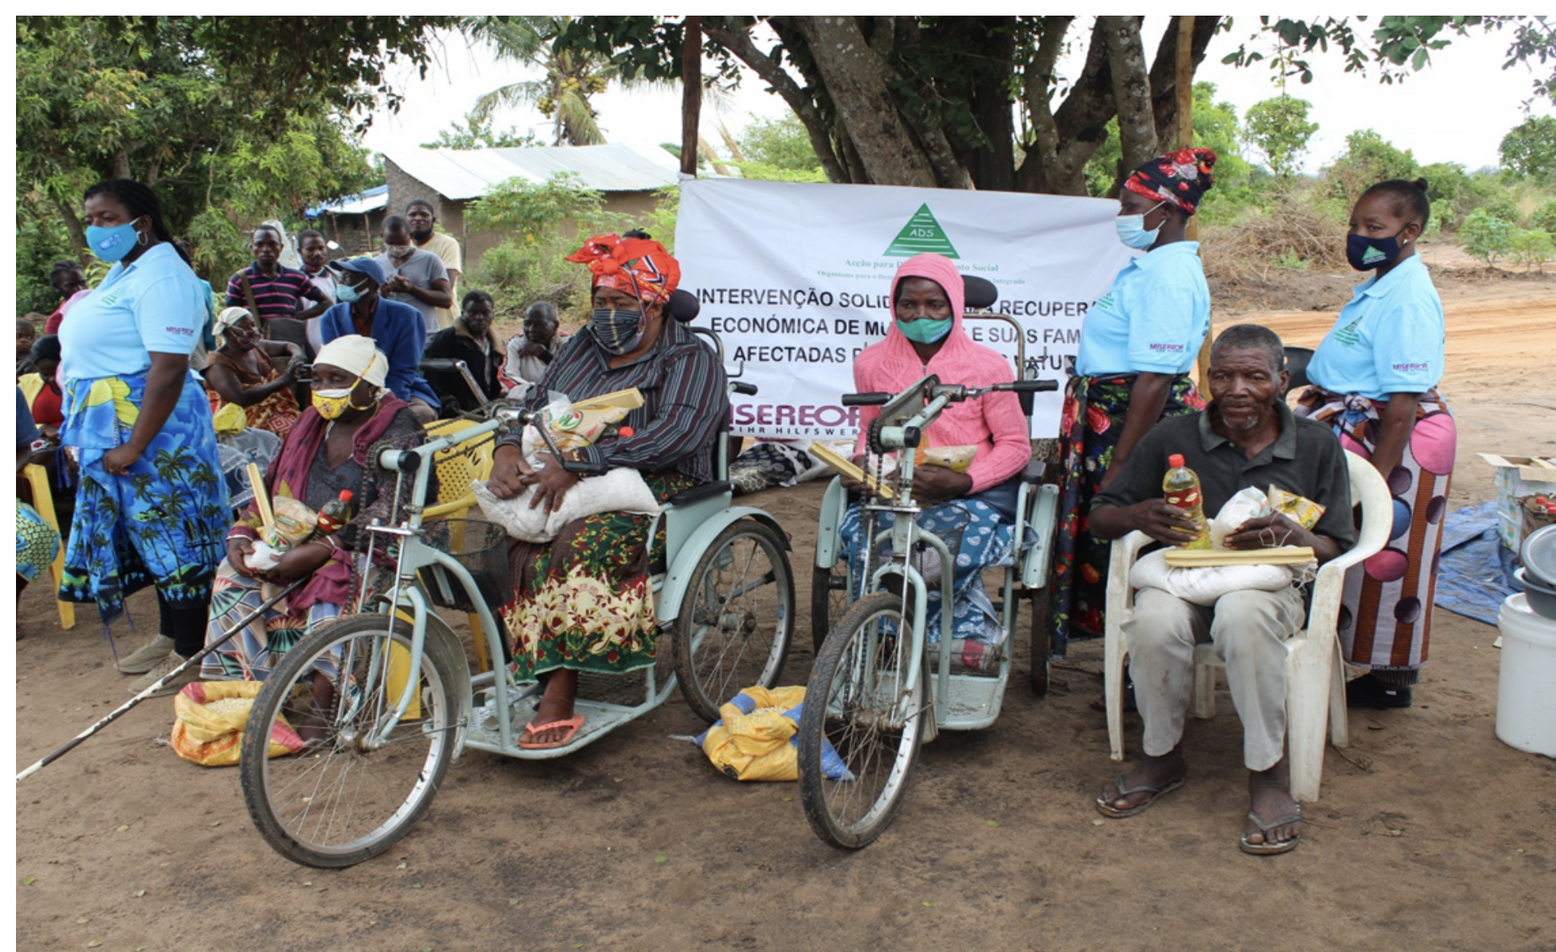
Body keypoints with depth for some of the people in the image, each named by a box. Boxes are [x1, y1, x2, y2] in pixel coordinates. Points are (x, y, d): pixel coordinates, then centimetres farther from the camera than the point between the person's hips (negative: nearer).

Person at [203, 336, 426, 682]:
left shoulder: (397, 430, -8)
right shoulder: (313, 422, 14)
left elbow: (392, 510, -20)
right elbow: (272, 485, 18)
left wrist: (320, 550, -26)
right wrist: (241, 534, -1)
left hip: (368, 551, -7)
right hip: (299, 541, 7)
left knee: (330, 592, -35)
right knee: (234, 576, -13)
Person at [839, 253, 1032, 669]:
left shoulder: (987, 366, -4)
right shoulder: (871, 363, 6)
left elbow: (1015, 445, 0)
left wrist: (961, 482, -18)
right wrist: (862, 463, -3)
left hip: (973, 491, -3)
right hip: (893, 489, 3)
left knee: (953, 539, -36)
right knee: (858, 531, -29)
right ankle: (973, 627, -14)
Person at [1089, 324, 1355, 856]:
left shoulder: (1317, 447, 7)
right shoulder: (1171, 439, 5)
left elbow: (1338, 549, 6)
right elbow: (1100, 517, 7)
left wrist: (1292, 536, -17)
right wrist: (1137, 517, -16)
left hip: (1272, 584, -1)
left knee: (1242, 614, -38)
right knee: (1154, 620, -35)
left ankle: (1268, 773, -20)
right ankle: (1163, 757, -7)